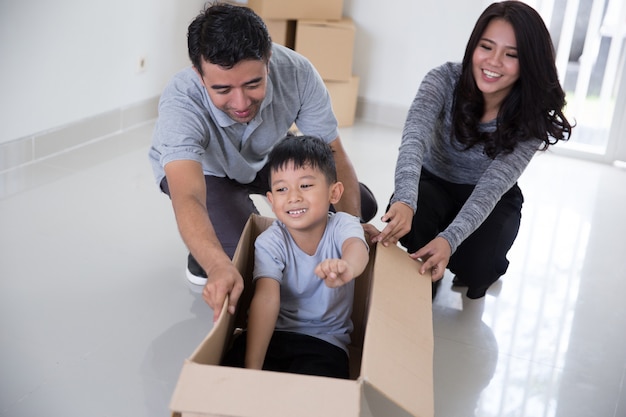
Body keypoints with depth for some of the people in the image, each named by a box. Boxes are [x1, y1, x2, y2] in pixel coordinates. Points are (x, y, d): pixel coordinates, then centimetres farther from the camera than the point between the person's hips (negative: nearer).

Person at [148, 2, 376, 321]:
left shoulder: (296, 73, -33)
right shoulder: (181, 103, -41)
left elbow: (334, 155, -24)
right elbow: (187, 200, -54)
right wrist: (219, 267, -73)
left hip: (266, 158, 4)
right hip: (201, 170, -3)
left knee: (360, 205, -6)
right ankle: (201, 251, 3)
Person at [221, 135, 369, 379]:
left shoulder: (342, 226, -11)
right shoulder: (270, 242, -11)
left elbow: (356, 246, -36)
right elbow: (266, 297, -24)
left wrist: (347, 267, -63)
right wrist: (252, 368, -35)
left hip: (326, 341, -1)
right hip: (273, 333, 1)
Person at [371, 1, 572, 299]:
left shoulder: (533, 117, -22)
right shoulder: (445, 80, -24)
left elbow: (493, 185, -32)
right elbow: (415, 135, -41)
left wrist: (449, 239, -50)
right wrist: (405, 199, -62)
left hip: (491, 201, 0)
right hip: (435, 183, 0)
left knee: (473, 265, -26)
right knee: (409, 219, -33)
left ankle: (477, 275, 13)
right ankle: (425, 277, 1)